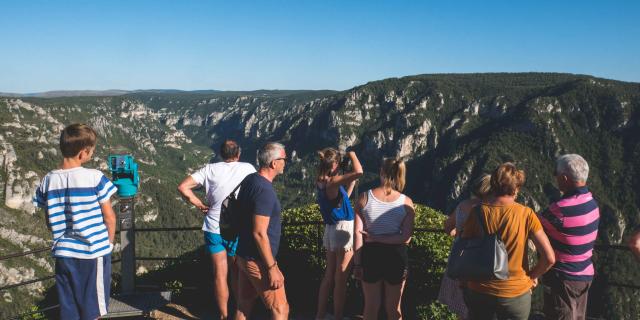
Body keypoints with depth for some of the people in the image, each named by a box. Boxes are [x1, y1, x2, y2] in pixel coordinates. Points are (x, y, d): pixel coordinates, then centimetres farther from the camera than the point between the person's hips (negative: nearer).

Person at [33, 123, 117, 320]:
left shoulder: (48, 181, -1)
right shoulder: (95, 177, -13)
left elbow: (49, 223, 7)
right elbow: (109, 217, -8)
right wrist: (109, 242, 8)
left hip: (63, 253, 4)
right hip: (94, 252, -4)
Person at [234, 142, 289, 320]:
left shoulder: (249, 180, 5)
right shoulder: (265, 190, -22)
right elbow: (259, 233, -25)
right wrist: (271, 268, -19)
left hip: (244, 256, 9)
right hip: (258, 261, -9)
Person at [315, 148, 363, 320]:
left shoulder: (322, 182, 6)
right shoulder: (332, 182, -20)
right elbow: (359, 172, -31)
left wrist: (352, 182, 13)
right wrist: (352, 155, -13)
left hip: (332, 229, 9)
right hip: (343, 229, -9)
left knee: (329, 275, 18)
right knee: (340, 278, 3)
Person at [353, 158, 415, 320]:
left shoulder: (364, 198, -7)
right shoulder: (406, 202, -7)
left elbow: (358, 234, -9)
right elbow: (406, 238, -14)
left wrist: (357, 263, -5)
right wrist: (378, 238, -10)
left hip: (370, 255, 1)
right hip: (396, 257, 0)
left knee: (370, 306, 17)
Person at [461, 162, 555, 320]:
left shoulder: (477, 212, -11)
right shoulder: (526, 214, -14)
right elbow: (549, 258, -15)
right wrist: (532, 276, 2)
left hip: (480, 292, 1)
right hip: (516, 293, -1)